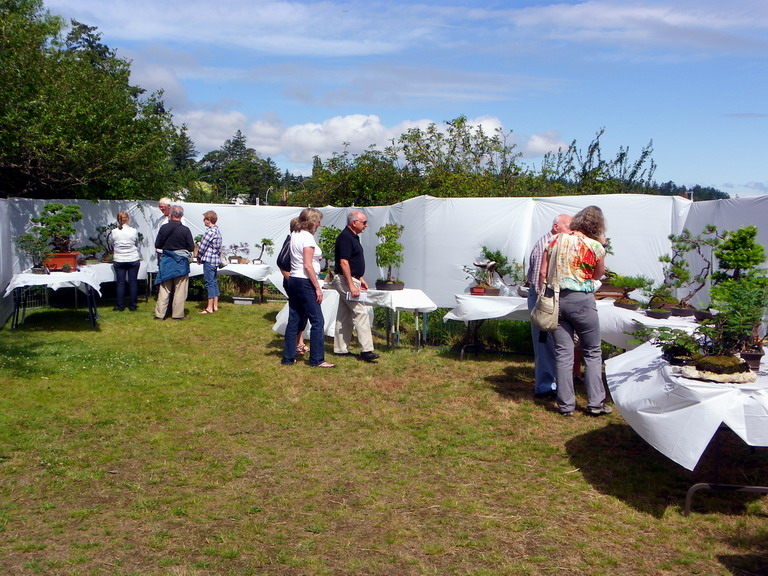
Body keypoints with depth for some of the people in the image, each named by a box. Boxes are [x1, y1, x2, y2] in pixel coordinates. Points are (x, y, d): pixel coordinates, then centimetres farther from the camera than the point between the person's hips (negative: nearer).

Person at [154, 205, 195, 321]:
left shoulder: (163, 228, -4)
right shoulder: (185, 230, -11)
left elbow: (157, 246, 2)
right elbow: (191, 247, -6)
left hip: (166, 261, 2)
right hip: (181, 263, -2)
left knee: (164, 289, 9)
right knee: (180, 290, 6)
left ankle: (159, 314, 10)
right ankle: (177, 314, 9)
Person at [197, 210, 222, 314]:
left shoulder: (210, 231, -16)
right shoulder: (217, 231, 13)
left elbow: (202, 247, -15)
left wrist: (199, 257, 3)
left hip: (208, 260, -9)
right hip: (216, 260, 9)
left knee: (209, 283, -5)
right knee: (214, 283, 13)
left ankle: (209, 308, -2)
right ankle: (215, 306, 19)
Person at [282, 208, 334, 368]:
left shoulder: (294, 235, 13)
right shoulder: (307, 237, -14)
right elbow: (307, 266, -19)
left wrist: (316, 257, 19)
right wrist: (318, 288, -16)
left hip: (293, 280, 9)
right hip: (305, 282, -9)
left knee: (294, 320, 12)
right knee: (317, 321, -3)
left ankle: (288, 357, 15)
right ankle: (317, 359, -1)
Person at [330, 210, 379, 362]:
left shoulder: (353, 237, 15)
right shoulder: (345, 237, -17)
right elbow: (343, 263, -22)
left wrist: (361, 279, 20)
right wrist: (352, 285, -24)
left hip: (351, 280, 10)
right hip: (346, 281, -10)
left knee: (344, 316, 12)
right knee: (361, 313, -11)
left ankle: (341, 349, 17)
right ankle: (366, 350, -11)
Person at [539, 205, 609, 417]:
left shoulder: (555, 240, 4)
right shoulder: (595, 246, -6)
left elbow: (542, 274, 3)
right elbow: (598, 275, 11)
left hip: (556, 299, 4)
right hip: (581, 300, -3)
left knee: (563, 353, 8)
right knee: (592, 353, 10)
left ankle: (566, 405, 11)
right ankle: (595, 403, 12)